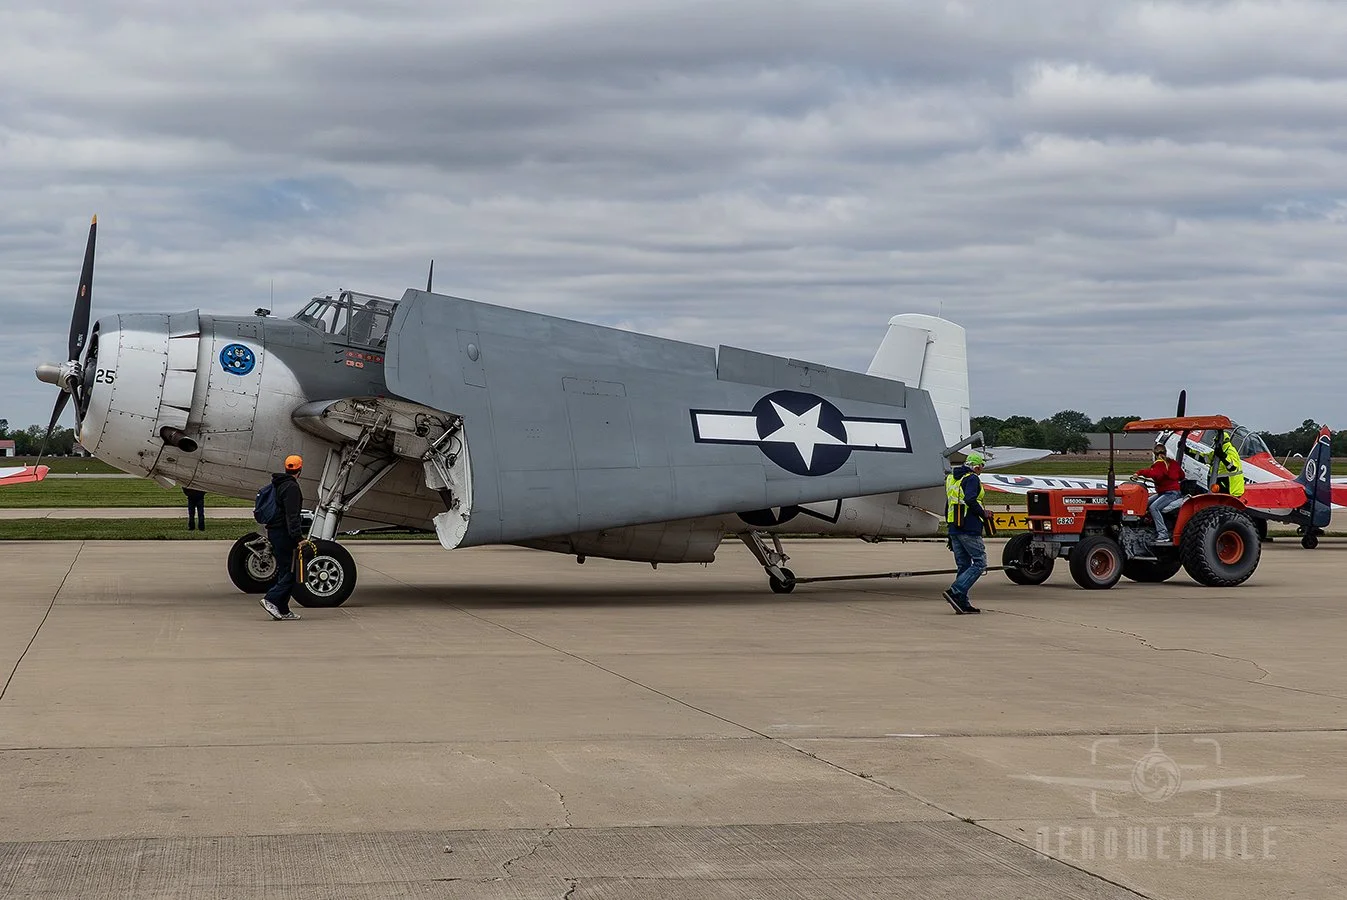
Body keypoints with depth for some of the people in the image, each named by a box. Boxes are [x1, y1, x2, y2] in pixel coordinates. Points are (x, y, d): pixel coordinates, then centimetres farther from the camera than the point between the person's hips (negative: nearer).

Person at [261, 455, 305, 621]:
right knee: (290, 571, -7)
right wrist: (298, 537, -23)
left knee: (285, 571, 11)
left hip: (273, 532, 10)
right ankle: (271, 599, -19)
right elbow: (292, 516, -20)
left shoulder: (277, 485, 18)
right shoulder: (291, 487, -13)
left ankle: (283, 611, 9)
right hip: (284, 534, -10)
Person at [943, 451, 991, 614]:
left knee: (963, 565, 11)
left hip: (953, 528, 9)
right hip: (969, 529, -9)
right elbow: (970, 500, -24)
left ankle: (963, 603, 7)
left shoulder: (952, 479, 19)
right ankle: (955, 592, -18)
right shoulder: (972, 479, -8)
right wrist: (983, 513, -9)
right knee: (979, 562, -5)